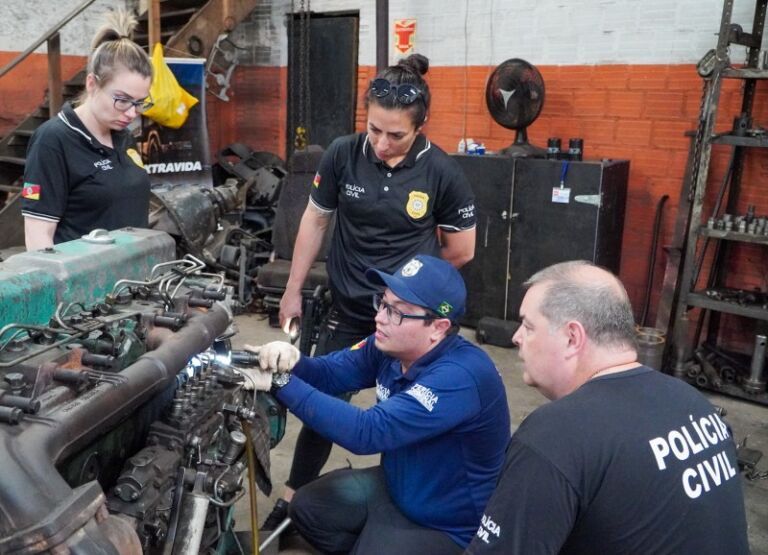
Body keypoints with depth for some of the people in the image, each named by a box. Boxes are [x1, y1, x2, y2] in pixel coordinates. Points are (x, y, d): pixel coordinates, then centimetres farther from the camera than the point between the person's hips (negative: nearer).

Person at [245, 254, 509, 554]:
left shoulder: (460, 377, -35)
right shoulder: (390, 345, -8)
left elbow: (368, 432, -41)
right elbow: (328, 373, -3)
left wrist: (282, 382, -40)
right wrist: (291, 362, -28)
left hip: (445, 525, -7)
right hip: (395, 485, 8)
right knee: (307, 506, 6)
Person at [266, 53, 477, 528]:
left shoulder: (443, 173, -14)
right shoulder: (342, 155, -9)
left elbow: (461, 251, -3)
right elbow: (315, 221, 3)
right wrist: (293, 290, 7)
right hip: (348, 314, 2)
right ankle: (293, 501, 34)